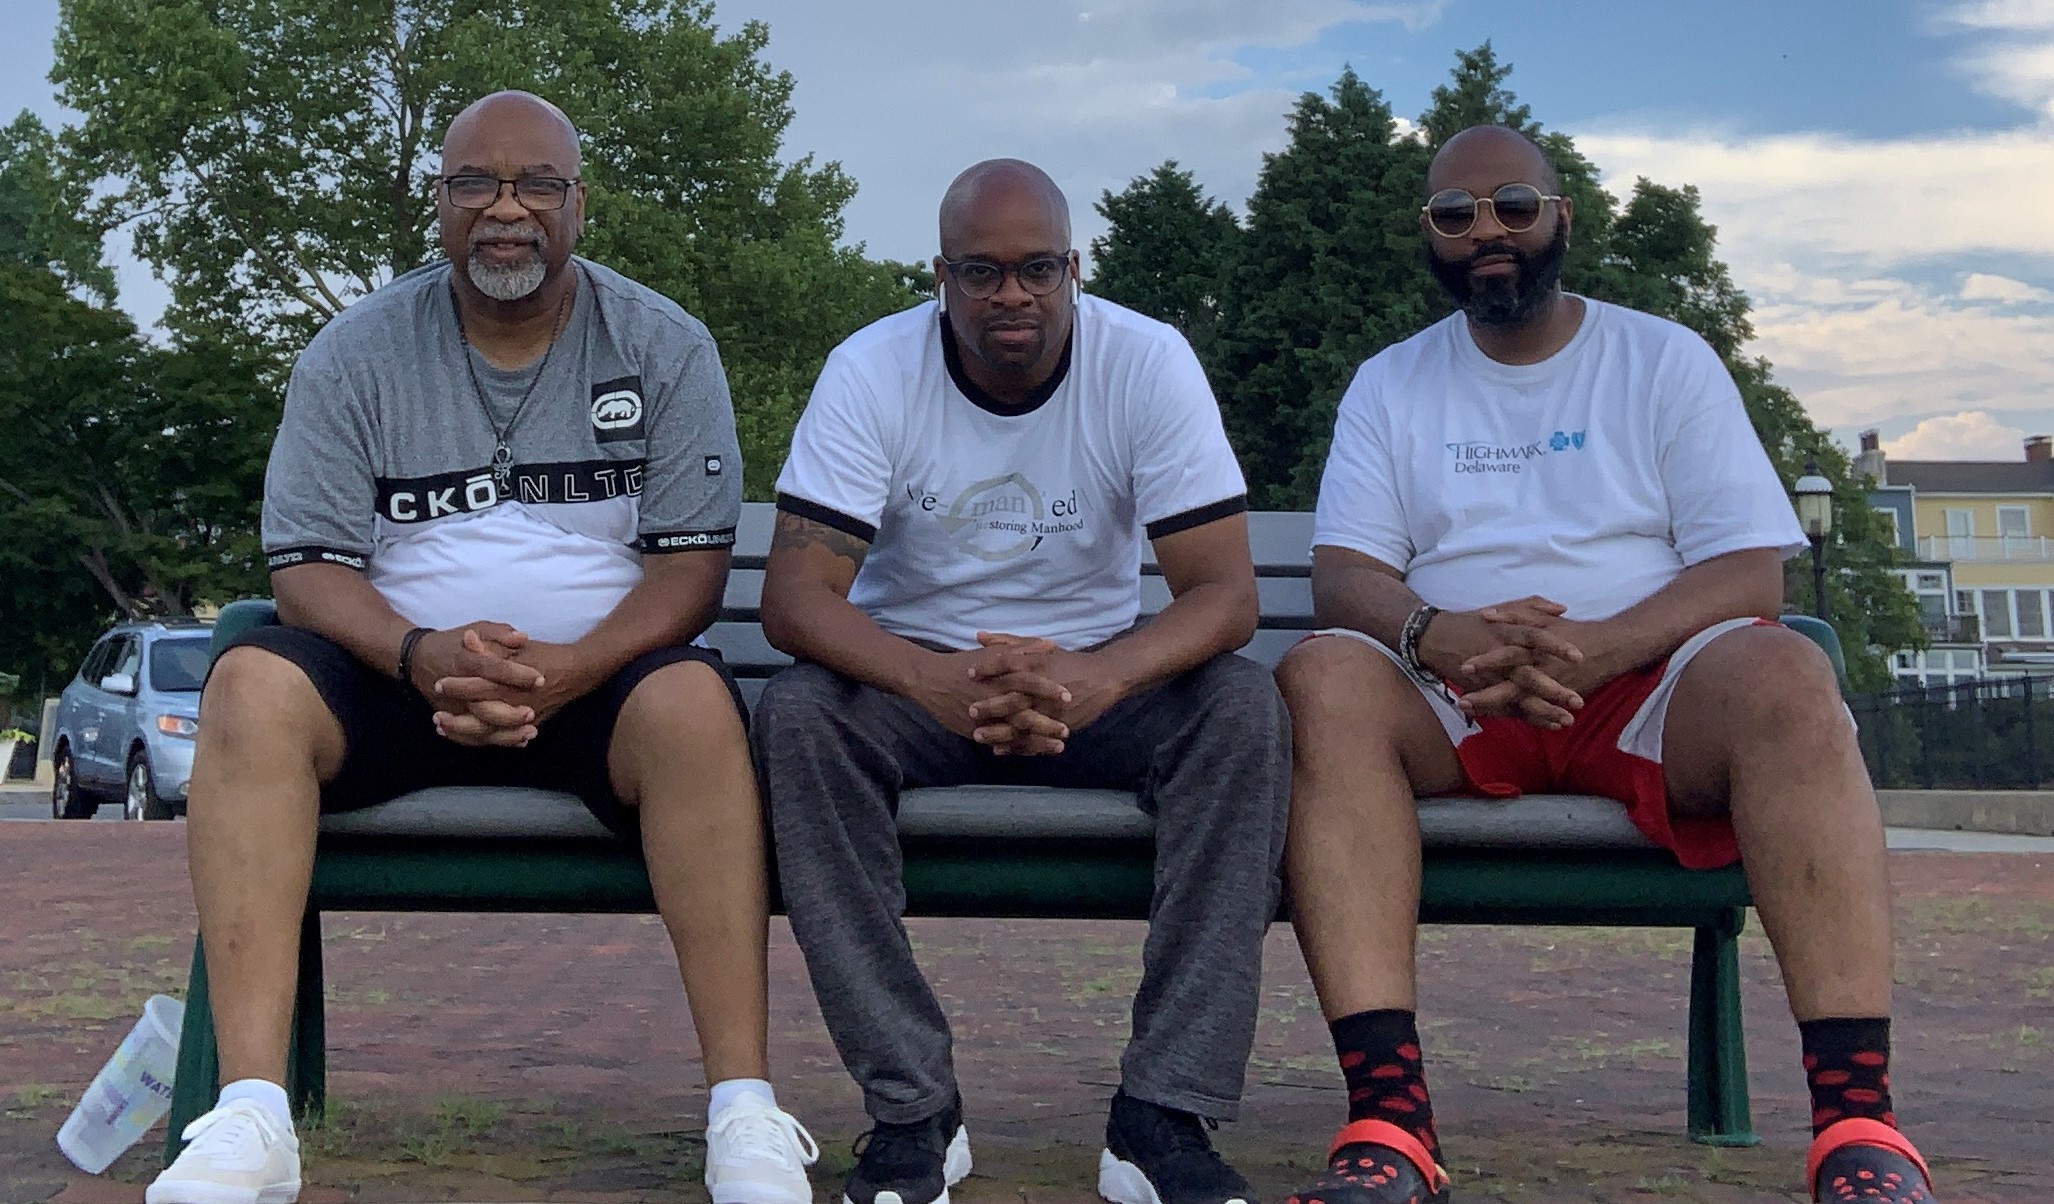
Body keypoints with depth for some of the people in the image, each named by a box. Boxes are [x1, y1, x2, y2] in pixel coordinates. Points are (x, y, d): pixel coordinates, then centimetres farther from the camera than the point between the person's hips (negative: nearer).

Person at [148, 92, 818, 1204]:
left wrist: (568, 671, -22)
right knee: (252, 683, -29)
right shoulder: (355, 352, 6)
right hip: (398, 679, 2)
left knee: (694, 699, -35)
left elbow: (694, 561, -2)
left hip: (600, 681, -1)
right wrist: (422, 655, -22)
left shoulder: (662, 347, 4)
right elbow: (305, 565, 0)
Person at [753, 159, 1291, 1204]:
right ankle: (913, 1108, -26)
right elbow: (794, 595, -20)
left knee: (1244, 708, -29)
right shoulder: (870, 370, -12)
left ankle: (1161, 1118, -28)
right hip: (915, 675, 0)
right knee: (797, 713, -31)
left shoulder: (1148, 362, -12)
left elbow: (1225, 590, -18)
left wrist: (1096, 679, -40)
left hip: (1099, 678, 0)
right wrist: (940, 684, -41)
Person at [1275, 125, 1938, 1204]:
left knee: (1784, 675, -33)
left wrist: (1595, 650, -20)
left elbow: (1752, 571, 0)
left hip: (1646, 678, -1)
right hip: (1452, 703, 1)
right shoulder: (1390, 386, 15)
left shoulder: (1664, 359, 11)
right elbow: (1343, 576, 3)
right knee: (1324, 678, -32)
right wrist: (1437, 635, -22)